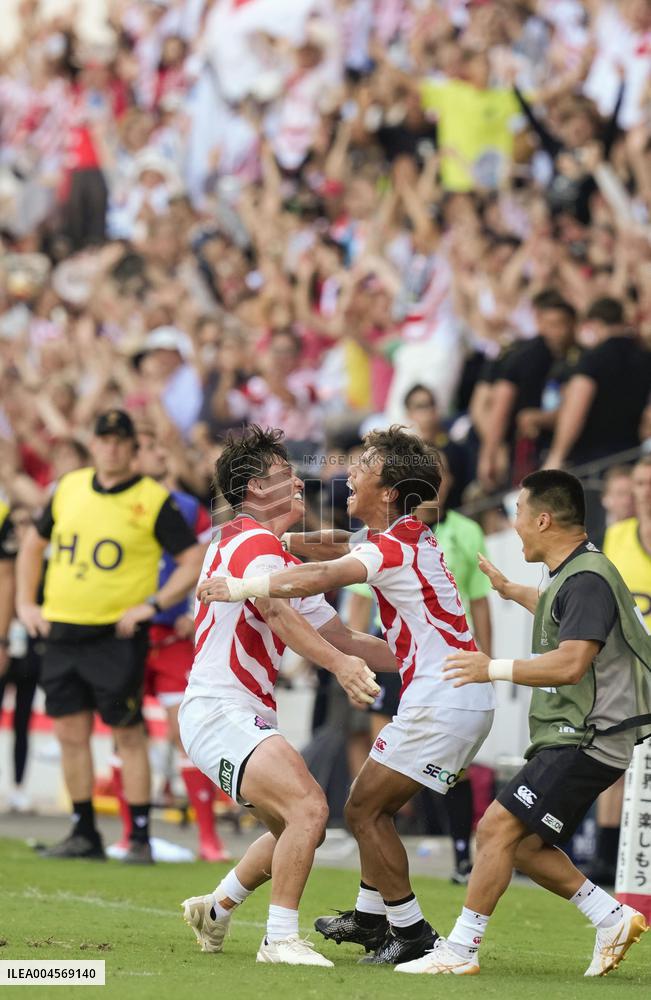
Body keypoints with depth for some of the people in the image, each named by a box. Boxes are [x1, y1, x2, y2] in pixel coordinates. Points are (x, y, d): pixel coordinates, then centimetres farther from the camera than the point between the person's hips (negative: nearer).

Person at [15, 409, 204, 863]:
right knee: (71, 733, 7)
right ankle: (84, 834, 17)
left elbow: (195, 561, -6)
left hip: (117, 634, -5)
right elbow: (34, 543, 23)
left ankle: (140, 838, 1)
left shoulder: (154, 500, -6)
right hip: (62, 632, 5)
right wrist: (26, 601, 13)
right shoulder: (69, 488, 9)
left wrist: (153, 604, -14)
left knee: (129, 735, -4)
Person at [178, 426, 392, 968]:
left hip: (248, 718, 11)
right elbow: (280, 615, -32)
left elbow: (339, 635, 21)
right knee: (309, 807, -24)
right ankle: (280, 939, -20)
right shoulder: (254, 544, -12)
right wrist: (339, 663, -46)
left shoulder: (275, 553, 20)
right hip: (219, 713, -11)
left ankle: (216, 908, 34)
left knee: (296, 830, 19)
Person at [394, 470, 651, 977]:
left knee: (499, 827, -15)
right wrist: (510, 590, 54)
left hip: (586, 740, -11)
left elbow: (570, 664, -28)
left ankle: (461, 950, -14)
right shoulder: (571, 576, 15)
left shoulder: (587, 580, -17)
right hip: (568, 739, 11)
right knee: (525, 846, 10)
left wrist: (493, 669, -21)